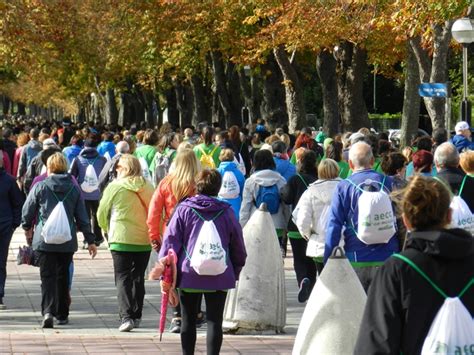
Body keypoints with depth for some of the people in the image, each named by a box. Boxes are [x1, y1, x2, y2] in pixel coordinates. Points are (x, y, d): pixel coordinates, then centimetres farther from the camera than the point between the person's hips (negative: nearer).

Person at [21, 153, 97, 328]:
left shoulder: (40, 186, -4)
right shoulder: (74, 188, 4)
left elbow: (27, 210, 3)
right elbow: (82, 217, 5)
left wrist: (27, 227, 23)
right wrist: (90, 240, 11)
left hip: (44, 240, -3)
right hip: (67, 241, 3)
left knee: (48, 277, -3)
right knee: (63, 277, 15)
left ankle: (48, 312, -21)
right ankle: (62, 315, 21)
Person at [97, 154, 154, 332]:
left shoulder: (115, 186, -7)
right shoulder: (148, 187, 2)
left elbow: (102, 213, 2)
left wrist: (108, 230, 20)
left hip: (121, 239, -4)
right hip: (145, 240, 4)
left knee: (123, 278, 0)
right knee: (138, 277, 16)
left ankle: (126, 316, -15)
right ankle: (136, 316, 21)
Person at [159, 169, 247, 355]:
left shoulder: (183, 210, -1)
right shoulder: (226, 212, 2)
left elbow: (170, 242, -2)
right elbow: (238, 247, 9)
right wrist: (235, 272, 21)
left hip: (189, 275, 0)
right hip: (219, 277, 0)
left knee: (188, 321, 11)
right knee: (214, 321, 3)